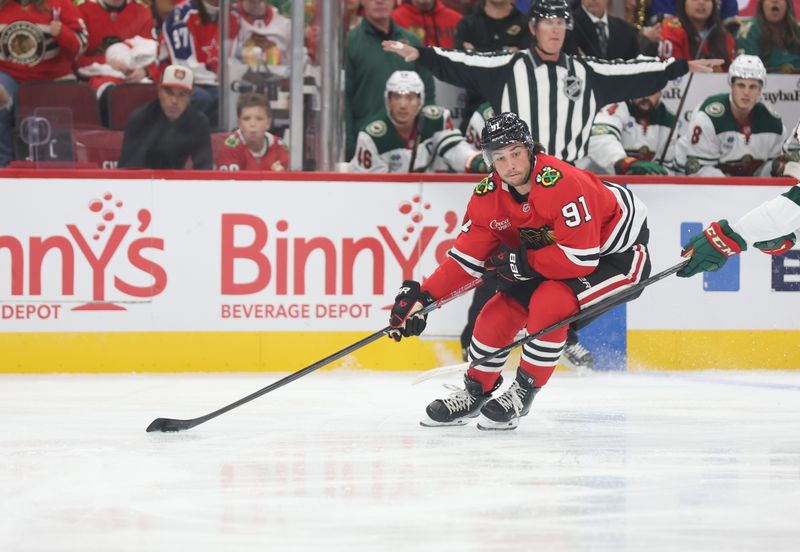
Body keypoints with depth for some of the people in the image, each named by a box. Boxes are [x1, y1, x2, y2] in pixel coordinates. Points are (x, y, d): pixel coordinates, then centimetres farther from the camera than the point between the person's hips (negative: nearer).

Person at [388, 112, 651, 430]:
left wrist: (523, 262, -26)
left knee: (549, 302, -28)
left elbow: (580, 259, -34)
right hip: (556, 253, 8)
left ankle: (523, 392, -9)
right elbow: (466, 257, -5)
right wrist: (422, 297, -15)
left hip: (614, 251, -7)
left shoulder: (562, 183, -34)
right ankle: (474, 393, 21)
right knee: (499, 312, -2)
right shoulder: (488, 196, -12)